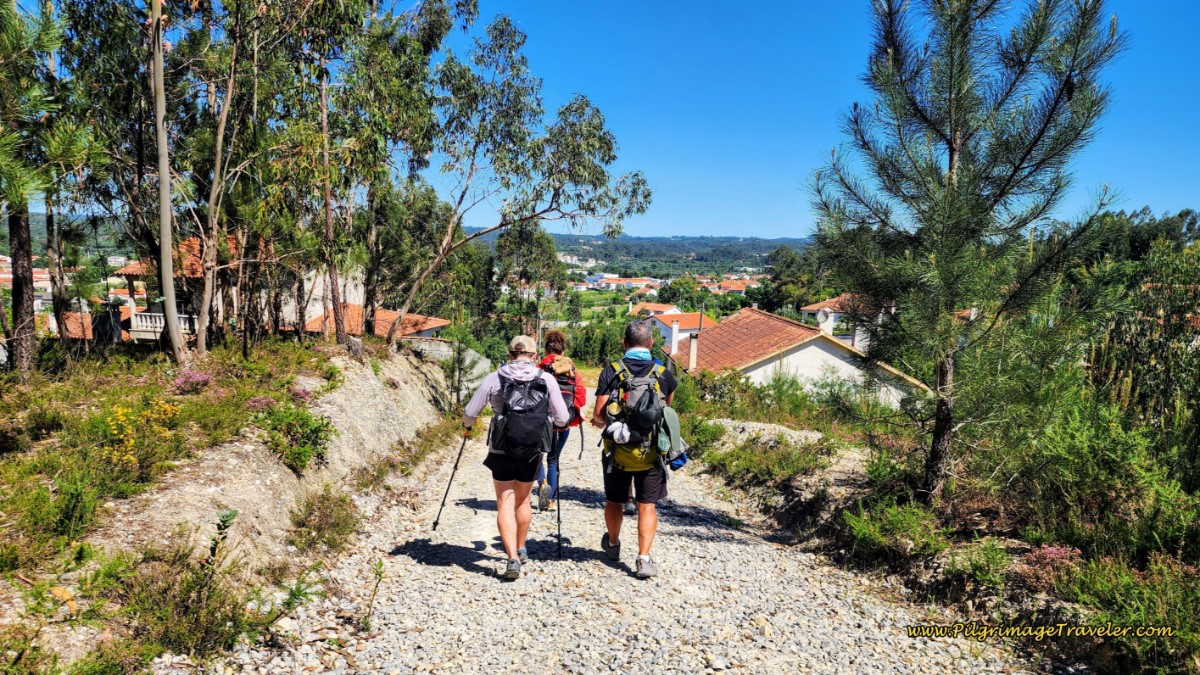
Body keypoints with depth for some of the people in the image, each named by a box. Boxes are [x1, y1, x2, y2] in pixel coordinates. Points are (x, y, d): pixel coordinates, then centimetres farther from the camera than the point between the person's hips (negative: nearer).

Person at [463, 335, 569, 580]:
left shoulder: (494, 378, -3)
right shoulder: (547, 379, -3)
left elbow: (469, 414, 0)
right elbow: (562, 419, 1)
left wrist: (468, 424, 23)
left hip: (501, 450, -1)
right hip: (533, 452, 2)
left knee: (505, 504, 5)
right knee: (523, 500, 21)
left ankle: (512, 558, -7)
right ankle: (521, 550, 35)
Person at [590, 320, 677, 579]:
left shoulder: (611, 371, -7)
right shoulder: (663, 373, -2)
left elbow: (598, 416, -10)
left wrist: (599, 422, 12)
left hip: (617, 448, 0)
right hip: (652, 450, 0)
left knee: (614, 501, 19)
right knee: (647, 505, 8)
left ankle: (613, 545, 40)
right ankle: (644, 558, -1)